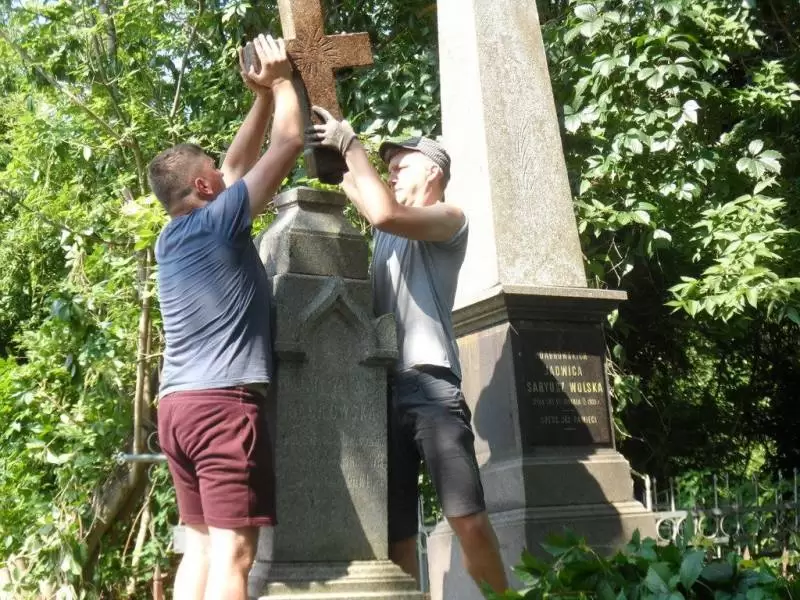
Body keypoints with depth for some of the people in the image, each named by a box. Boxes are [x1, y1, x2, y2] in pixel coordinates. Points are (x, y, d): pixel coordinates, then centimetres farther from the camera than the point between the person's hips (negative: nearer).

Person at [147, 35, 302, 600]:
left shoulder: (170, 238, 18)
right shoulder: (219, 219, -4)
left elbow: (236, 163, 27)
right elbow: (289, 142, -1)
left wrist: (263, 97, 27)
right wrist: (281, 80, 14)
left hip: (177, 405, 9)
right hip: (224, 402, -9)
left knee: (200, 546, 11)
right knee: (233, 552, -9)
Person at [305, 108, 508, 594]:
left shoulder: (450, 219, 5)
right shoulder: (389, 233, 25)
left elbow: (384, 212, -13)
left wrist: (350, 143, -4)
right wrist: (326, 145, 16)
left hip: (431, 385, -6)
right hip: (382, 388, 6)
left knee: (468, 519, -12)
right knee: (394, 529, 3)